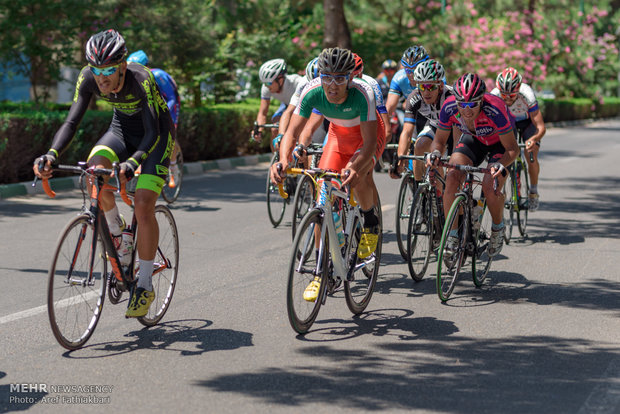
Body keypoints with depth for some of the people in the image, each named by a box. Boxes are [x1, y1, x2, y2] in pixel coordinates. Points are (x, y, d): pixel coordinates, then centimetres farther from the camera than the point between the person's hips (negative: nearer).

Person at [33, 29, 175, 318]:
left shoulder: (141, 80, -34)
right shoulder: (88, 78, -21)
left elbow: (152, 133, -38)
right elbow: (72, 121, -21)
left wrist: (132, 163, -55)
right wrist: (51, 155, -38)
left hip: (156, 134, -4)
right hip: (123, 129, 4)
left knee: (143, 205, -19)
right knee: (95, 169, -28)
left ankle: (144, 285, -7)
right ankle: (116, 231, -1)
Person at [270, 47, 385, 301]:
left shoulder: (362, 93, -38)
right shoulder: (312, 92, -30)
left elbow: (370, 141, -42)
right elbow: (292, 132, -31)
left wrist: (355, 168, -62)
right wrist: (284, 160, -53)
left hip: (368, 134, -3)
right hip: (338, 134, 3)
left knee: (357, 175, -34)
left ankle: (370, 223, 0)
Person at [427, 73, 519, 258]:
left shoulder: (494, 110, -39)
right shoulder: (449, 107, -28)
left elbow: (512, 148, -29)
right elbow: (439, 140, -12)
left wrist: (500, 165, -48)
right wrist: (435, 153, -34)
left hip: (500, 142, -3)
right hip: (473, 139, 4)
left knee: (490, 185, -25)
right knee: (451, 178, -21)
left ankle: (498, 228, 6)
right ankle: (452, 236, -11)